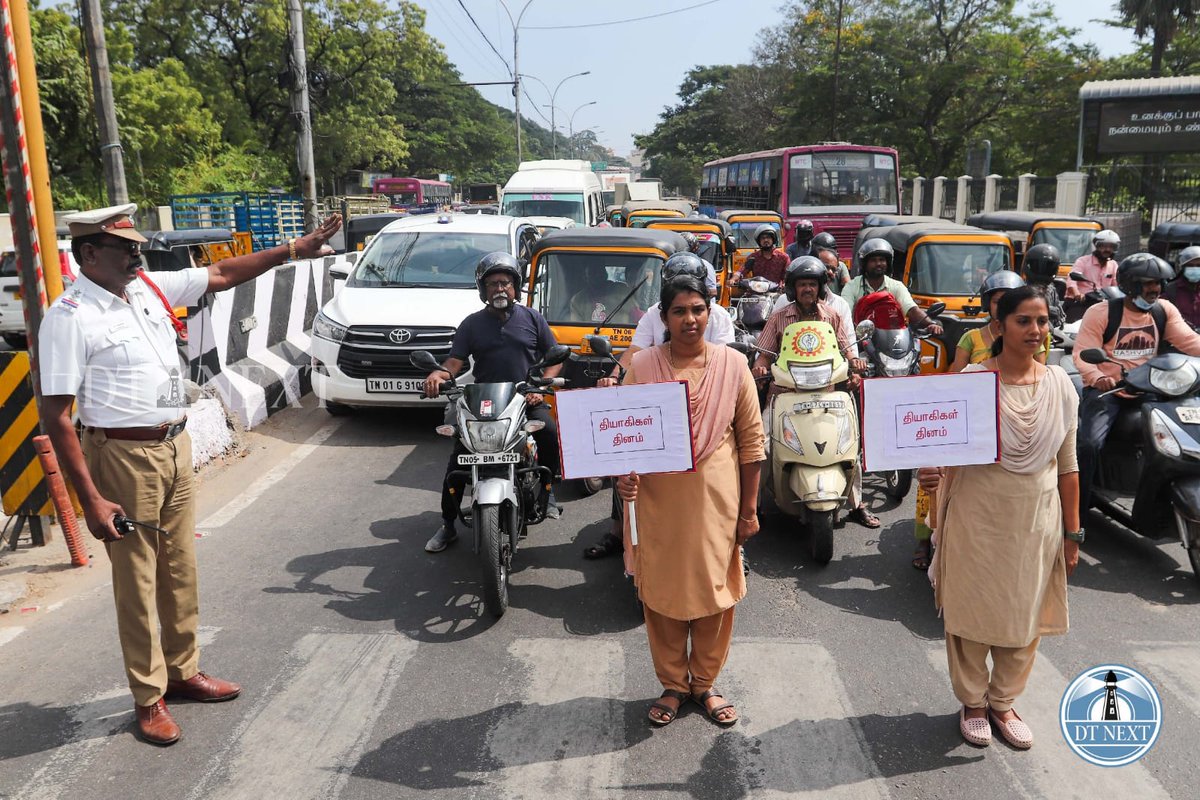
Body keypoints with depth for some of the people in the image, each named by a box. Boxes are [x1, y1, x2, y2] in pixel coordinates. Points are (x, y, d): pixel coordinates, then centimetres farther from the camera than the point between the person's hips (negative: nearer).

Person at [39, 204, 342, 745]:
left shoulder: (150, 288, 4)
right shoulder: (69, 317, -15)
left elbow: (222, 275, 13)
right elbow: (56, 416, -17)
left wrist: (293, 250, 6)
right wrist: (91, 500, -20)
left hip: (175, 448, 7)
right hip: (123, 458, -7)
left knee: (180, 573, 16)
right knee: (137, 584, 4)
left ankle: (184, 671, 33)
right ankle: (149, 698, 20)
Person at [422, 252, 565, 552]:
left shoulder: (532, 318, 9)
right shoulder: (472, 323, 10)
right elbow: (455, 361, 1)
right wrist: (438, 374, -22)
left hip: (526, 401, -1)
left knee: (552, 434, -29)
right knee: (458, 459, -12)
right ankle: (448, 525, 1)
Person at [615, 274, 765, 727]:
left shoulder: (732, 365, -2)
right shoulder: (642, 367, -2)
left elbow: (751, 438, 1)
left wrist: (749, 507, 1)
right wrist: (624, 475, -17)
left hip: (715, 500, 0)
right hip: (658, 499, 0)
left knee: (715, 590, 10)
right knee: (661, 592, 9)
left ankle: (705, 683, 32)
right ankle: (672, 685, 30)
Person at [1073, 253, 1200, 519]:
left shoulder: (1165, 310, 7)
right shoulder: (1100, 313, -8)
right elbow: (1082, 353, -15)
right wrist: (1098, 378, -35)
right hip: (1106, 389, -5)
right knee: (1090, 444, -26)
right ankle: (1076, 511, -15)